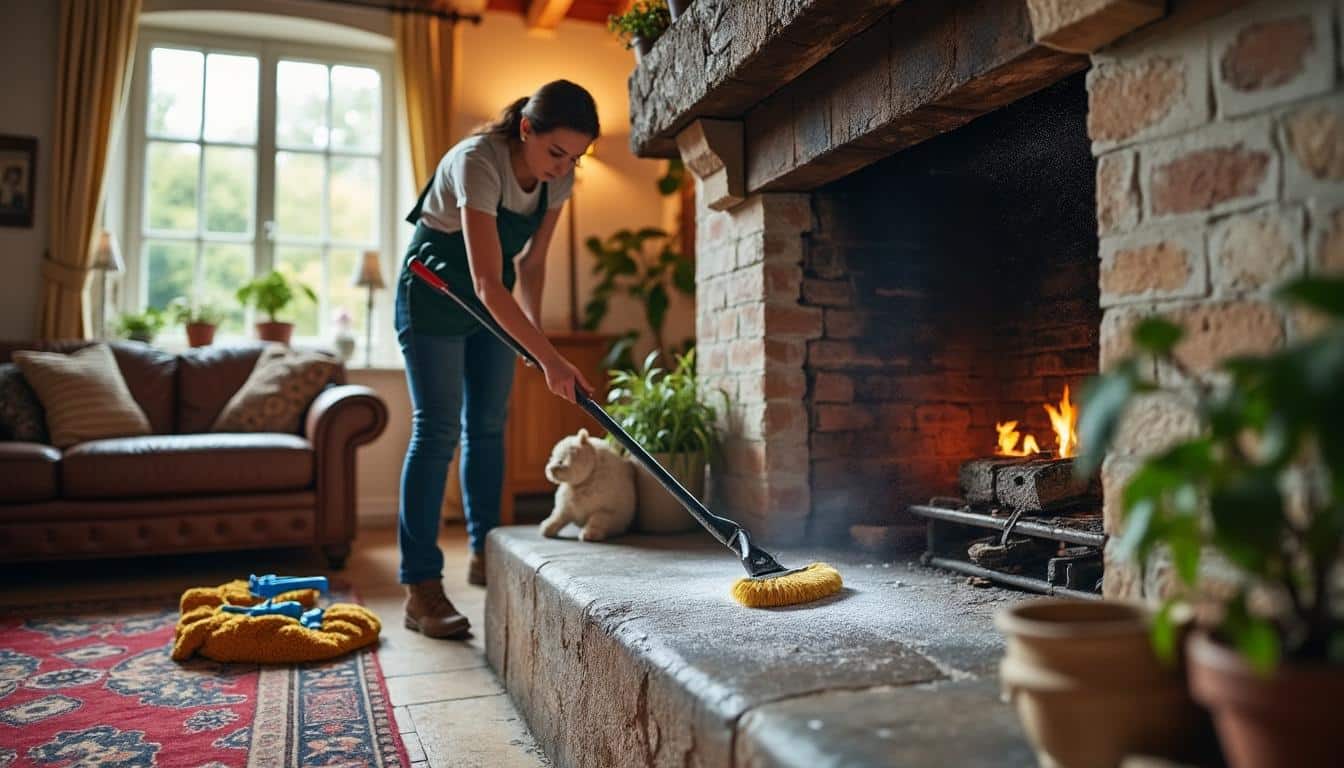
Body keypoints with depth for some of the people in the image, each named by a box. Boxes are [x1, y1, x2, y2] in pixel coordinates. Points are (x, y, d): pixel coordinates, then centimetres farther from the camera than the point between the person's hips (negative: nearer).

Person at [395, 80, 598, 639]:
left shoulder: (557, 176, -10)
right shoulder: (477, 161, -32)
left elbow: (530, 262, 1)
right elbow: (488, 284, -38)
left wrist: (536, 330, -11)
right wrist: (550, 360, -39)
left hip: (491, 300, 7)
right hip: (435, 291, -6)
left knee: (487, 425, 8)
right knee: (437, 430, -12)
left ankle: (484, 554, 22)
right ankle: (420, 588, -8)